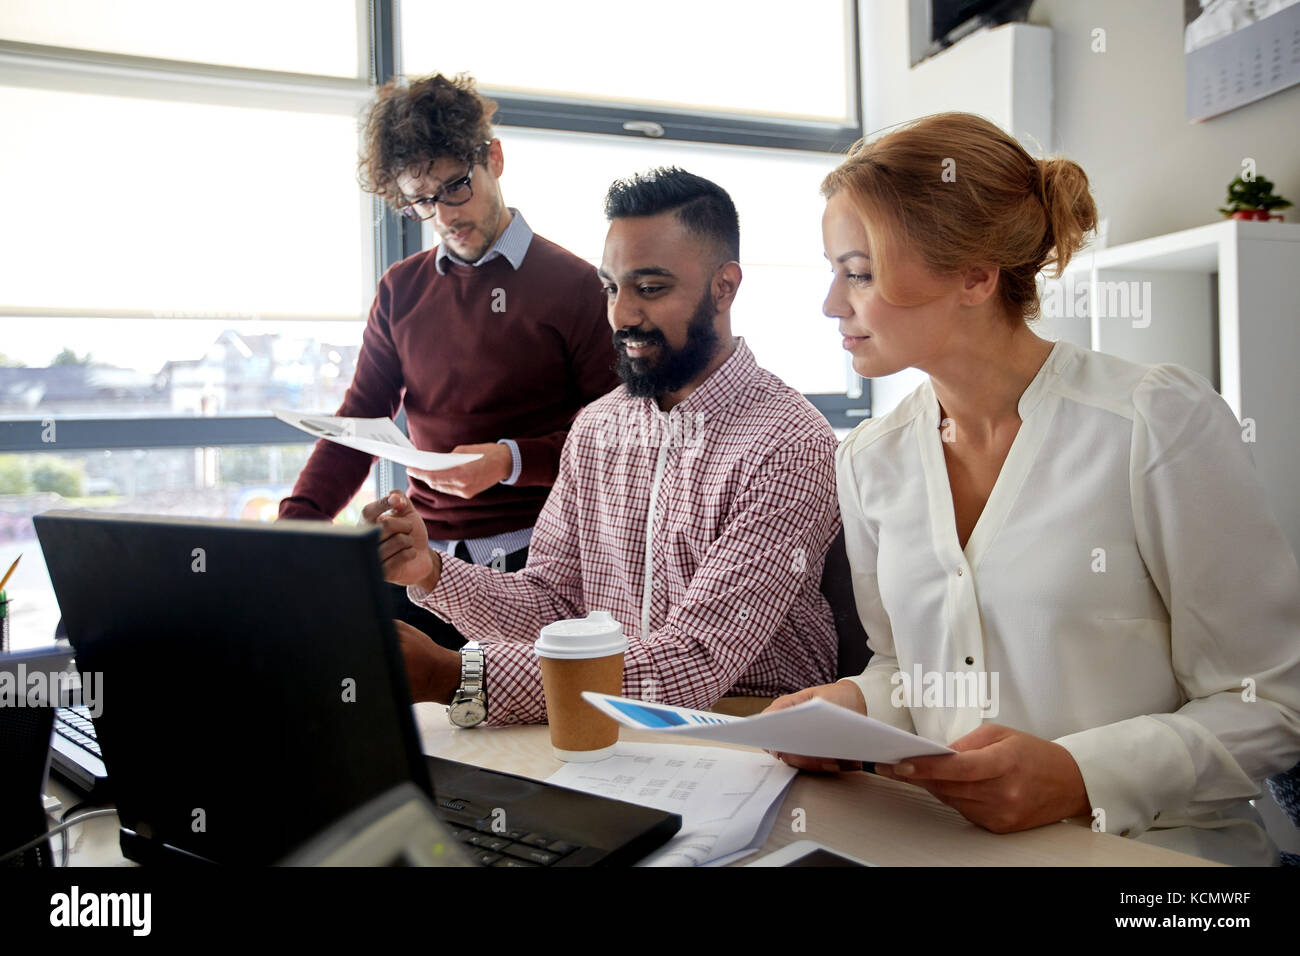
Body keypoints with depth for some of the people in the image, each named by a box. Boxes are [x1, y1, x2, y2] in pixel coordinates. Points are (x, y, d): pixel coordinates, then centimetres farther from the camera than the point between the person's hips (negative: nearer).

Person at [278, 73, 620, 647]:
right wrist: (295, 523, -5)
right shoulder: (402, 289, 14)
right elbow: (360, 422, 11)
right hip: (424, 557, 4)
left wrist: (511, 460, -18)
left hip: (527, 559, -3)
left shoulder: (571, 284, 0)